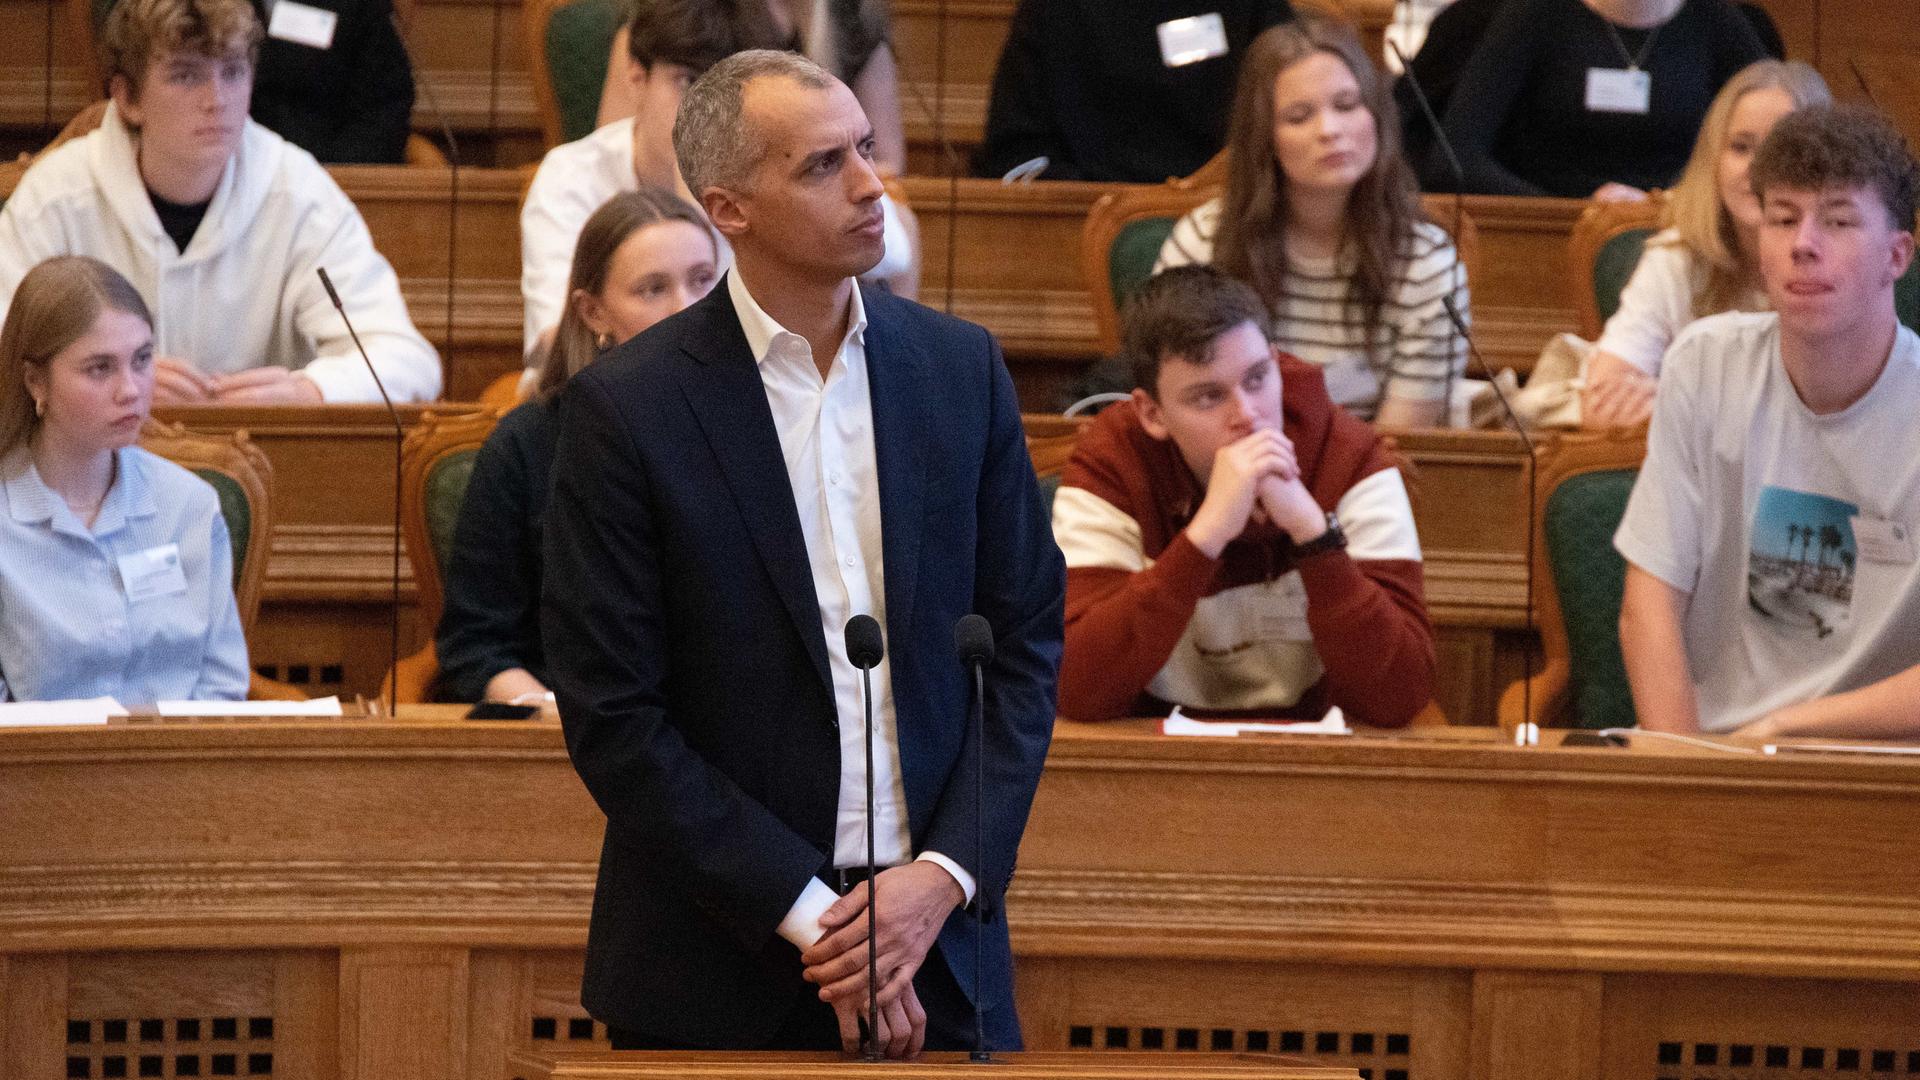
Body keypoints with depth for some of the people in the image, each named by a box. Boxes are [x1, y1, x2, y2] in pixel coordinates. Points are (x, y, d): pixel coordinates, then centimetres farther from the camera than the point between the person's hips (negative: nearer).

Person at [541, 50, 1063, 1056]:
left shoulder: (959, 366, 4)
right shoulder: (625, 409, -8)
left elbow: (1027, 636, 6)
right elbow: (612, 716, -9)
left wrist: (945, 877, -7)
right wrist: (807, 916, -13)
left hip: (937, 939, 3)